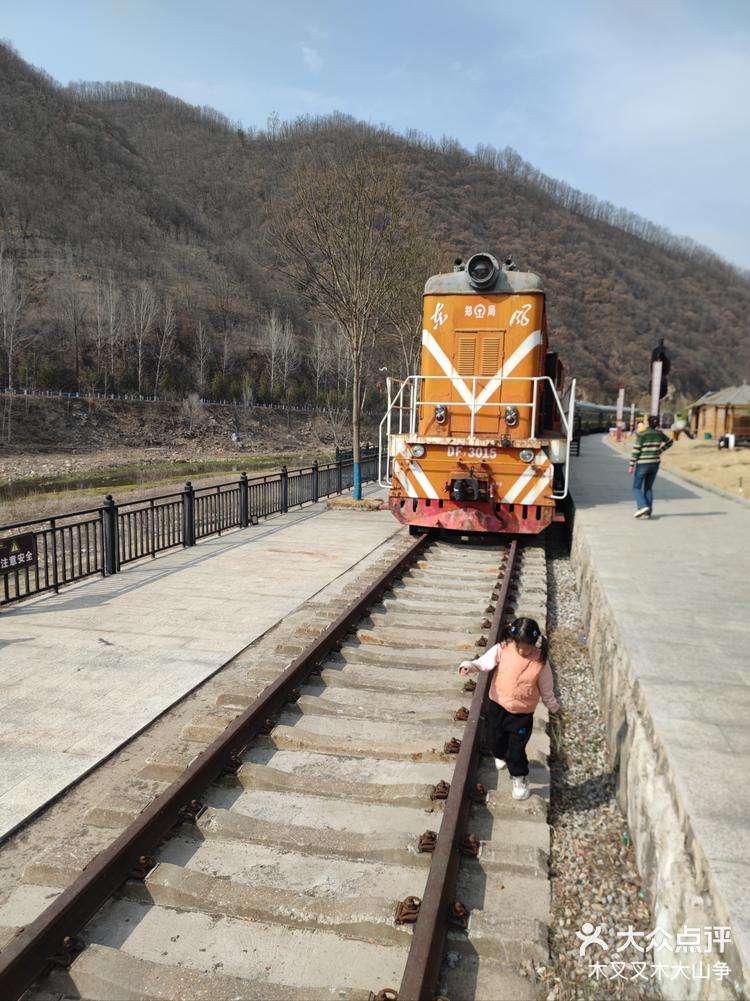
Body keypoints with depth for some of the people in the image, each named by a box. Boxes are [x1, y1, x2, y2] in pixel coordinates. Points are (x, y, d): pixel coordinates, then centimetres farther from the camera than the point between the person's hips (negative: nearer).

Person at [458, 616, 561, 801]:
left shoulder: (540, 662, -18)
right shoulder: (503, 649, -17)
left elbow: (546, 690, -4)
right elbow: (484, 662, -16)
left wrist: (554, 707, 6)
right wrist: (469, 666, -35)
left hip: (522, 714, -2)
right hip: (497, 707, 3)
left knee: (516, 750, 5)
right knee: (496, 740, 22)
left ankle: (520, 779, 34)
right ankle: (502, 757, 58)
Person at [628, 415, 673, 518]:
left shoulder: (641, 434, -14)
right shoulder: (659, 433, 3)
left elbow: (636, 450, -16)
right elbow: (669, 442, 19)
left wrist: (631, 465, -11)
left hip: (642, 464, -6)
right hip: (654, 463, 6)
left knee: (636, 487, 3)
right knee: (648, 488, 13)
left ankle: (643, 506, -18)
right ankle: (647, 512, 7)